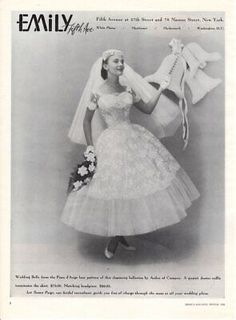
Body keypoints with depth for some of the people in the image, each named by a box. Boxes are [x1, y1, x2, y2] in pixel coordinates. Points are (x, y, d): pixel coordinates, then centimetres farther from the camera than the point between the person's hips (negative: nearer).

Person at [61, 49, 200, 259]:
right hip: (112, 144, -4)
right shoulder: (97, 91, -4)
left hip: (135, 139, 5)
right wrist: (90, 146, -3)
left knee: (130, 188, 5)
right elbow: (86, 120, 3)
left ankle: (118, 237, 21)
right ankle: (114, 237, 20)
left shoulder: (128, 89, 7)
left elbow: (148, 109, 10)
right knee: (116, 189, 0)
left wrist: (160, 90, -1)